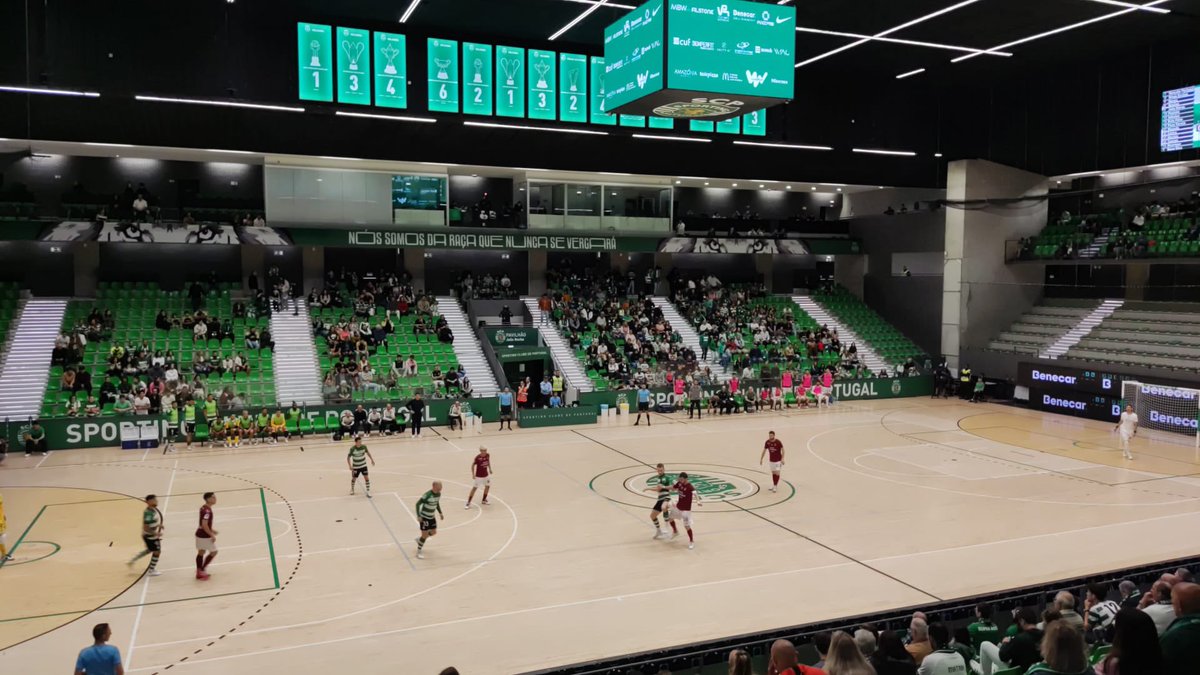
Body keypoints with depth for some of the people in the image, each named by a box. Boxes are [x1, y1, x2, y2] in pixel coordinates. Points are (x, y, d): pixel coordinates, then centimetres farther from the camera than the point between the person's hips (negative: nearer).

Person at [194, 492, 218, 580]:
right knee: (213, 552, 5)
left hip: (200, 533, 9)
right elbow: (204, 525, -28)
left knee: (201, 552, 15)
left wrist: (211, 530, 22)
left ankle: (199, 572, 23)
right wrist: (212, 535, -22)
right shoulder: (207, 510, -24)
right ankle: (202, 570, 9)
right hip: (205, 535, -9)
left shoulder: (203, 508, 7)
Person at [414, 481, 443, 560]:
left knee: (433, 532, 15)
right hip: (424, 517, -8)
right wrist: (418, 516, -23)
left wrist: (440, 513, 10)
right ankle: (419, 552, 16)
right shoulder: (427, 495, -27)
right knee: (425, 534, -3)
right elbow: (418, 504, -21)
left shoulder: (439, 494, -4)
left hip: (432, 517, 8)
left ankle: (419, 539, 40)